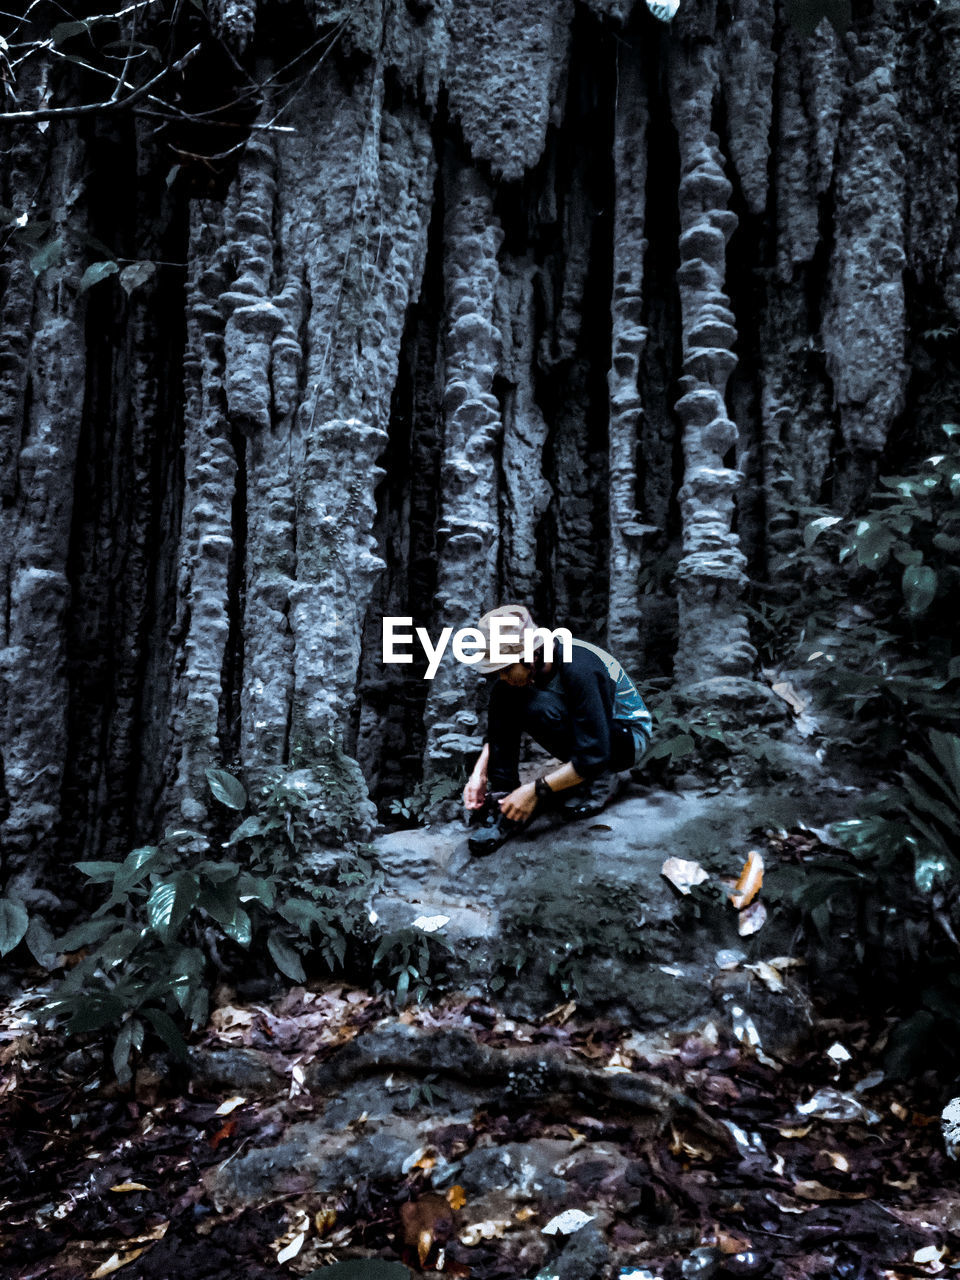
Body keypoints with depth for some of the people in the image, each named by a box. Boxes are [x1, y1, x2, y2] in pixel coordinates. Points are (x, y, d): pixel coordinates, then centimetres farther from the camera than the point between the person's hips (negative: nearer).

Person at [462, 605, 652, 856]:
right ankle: (503, 799, -14)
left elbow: (594, 757, -33)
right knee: (503, 696, -14)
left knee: (540, 707, -34)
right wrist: (479, 774, -11)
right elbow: (498, 729, 2)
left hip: (628, 735, -7)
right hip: (580, 727, 7)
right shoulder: (522, 669, -12)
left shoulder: (579, 670, -34)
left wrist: (536, 790, -31)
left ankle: (601, 780, -11)